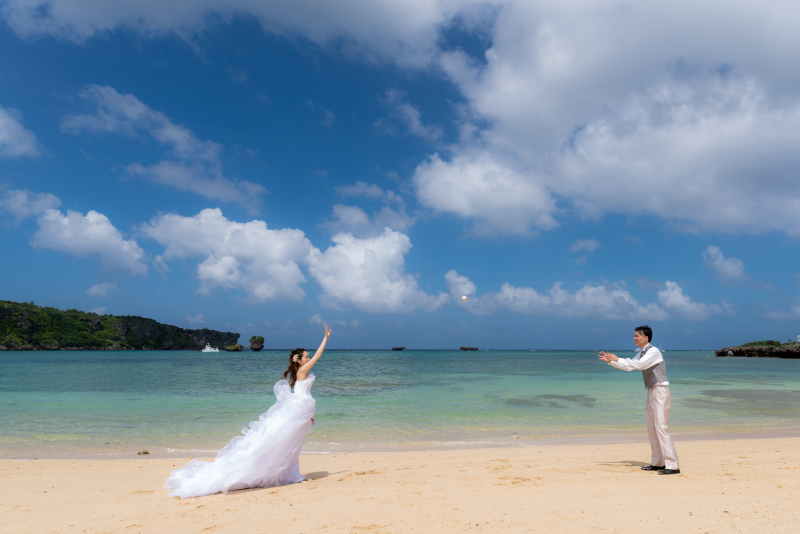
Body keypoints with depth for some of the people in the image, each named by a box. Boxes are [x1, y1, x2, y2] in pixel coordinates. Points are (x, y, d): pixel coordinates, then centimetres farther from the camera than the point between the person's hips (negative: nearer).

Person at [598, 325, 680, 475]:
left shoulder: (653, 352, -14)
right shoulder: (641, 353, 13)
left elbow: (639, 365, -27)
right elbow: (629, 366, 20)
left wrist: (617, 359, -24)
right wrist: (610, 361, 10)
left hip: (660, 391, -9)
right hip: (652, 391, 9)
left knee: (661, 427, -12)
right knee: (651, 427, 10)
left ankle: (673, 465, -9)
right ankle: (657, 463, 17)